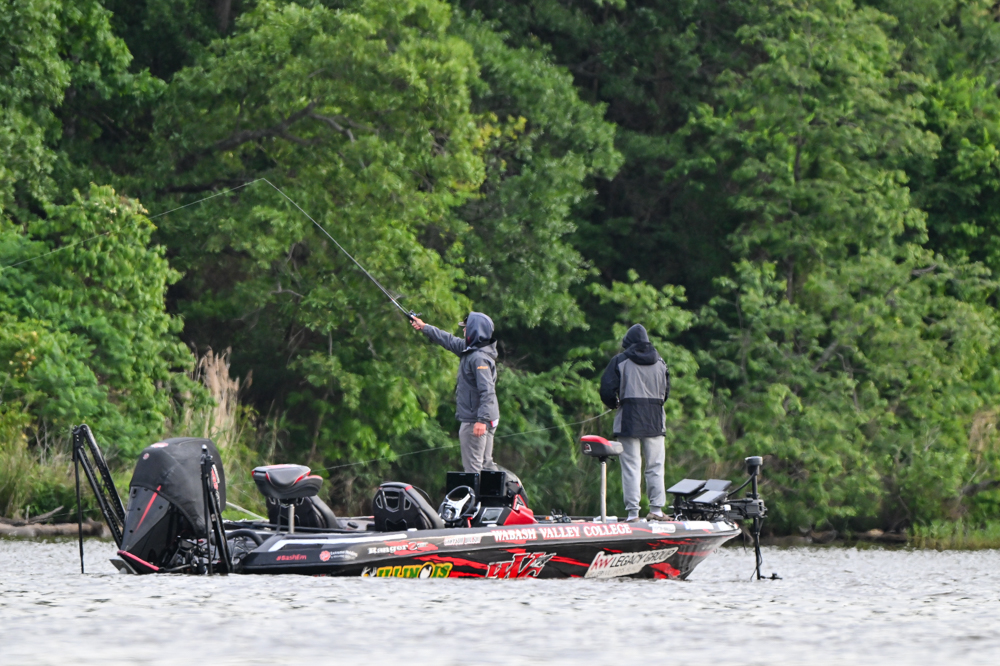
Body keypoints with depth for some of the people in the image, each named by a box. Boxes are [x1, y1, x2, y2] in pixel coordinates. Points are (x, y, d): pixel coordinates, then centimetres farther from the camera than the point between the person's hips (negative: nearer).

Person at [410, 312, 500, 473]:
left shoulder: (480, 358, -19)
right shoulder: (469, 350, 11)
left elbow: (487, 391, -26)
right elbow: (450, 341, 29)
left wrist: (482, 419, -32)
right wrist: (424, 327, 39)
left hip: (473, 421, -10)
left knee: (473, 467, -9)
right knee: (486, 464, 12)